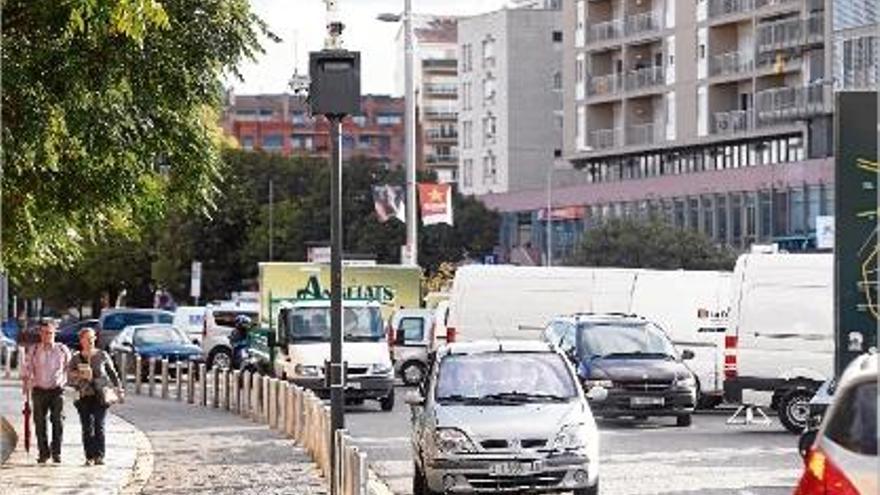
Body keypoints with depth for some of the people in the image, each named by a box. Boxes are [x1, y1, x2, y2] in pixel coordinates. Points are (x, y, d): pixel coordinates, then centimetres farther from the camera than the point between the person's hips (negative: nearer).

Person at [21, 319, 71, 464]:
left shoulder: (62, 349, 5)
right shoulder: (34, 350, 6)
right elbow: (26, 369, 8)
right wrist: (26, 385, -2)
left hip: (56, 390, -1)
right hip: (39, 390, 1)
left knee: (58, 421, -7)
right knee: (40, 422, 0)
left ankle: (56, 452, 0)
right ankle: (43, 453, 9)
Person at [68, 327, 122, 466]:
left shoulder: (102, 356, 7)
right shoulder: (76, 359, 8)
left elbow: (112, 373, 14)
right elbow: (71, 377, 4)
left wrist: (119, 389, 10)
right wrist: (80, 376, -14)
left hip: (100, 396, -1)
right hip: (84, 397, 1)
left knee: (99, 426, -8)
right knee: (87, 428, -3)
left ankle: (99, 456, -6)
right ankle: (89, 457, 0)